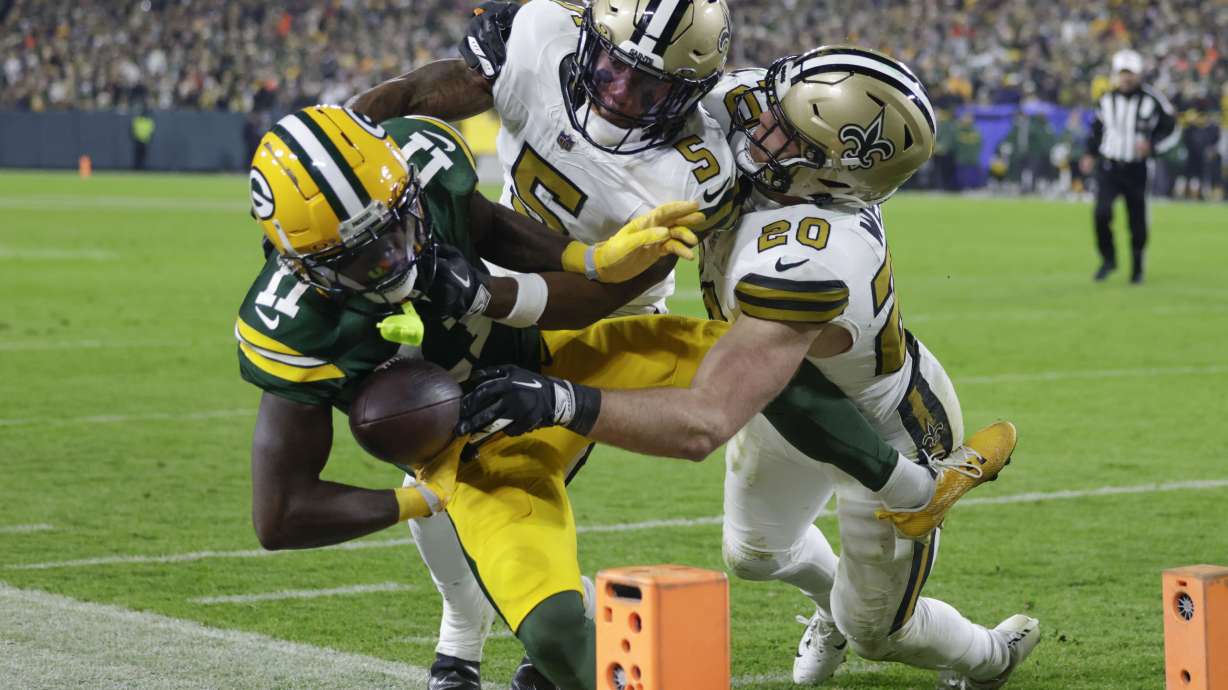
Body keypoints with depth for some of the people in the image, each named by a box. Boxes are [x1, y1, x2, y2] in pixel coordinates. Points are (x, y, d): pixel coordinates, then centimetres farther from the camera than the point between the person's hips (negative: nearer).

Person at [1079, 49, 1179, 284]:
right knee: (1102, 213, -19)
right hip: (1108, 166, 1)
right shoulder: (1107, 100, 4)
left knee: (1137, 223, 2)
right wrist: (1091, 154, 10)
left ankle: (1137, 267, 25)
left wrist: (1151, 145, -16)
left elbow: (1172, 130, 0)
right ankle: (1108, 259, 2)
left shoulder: (1152, 101, -7)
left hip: (1135, 170, -1)